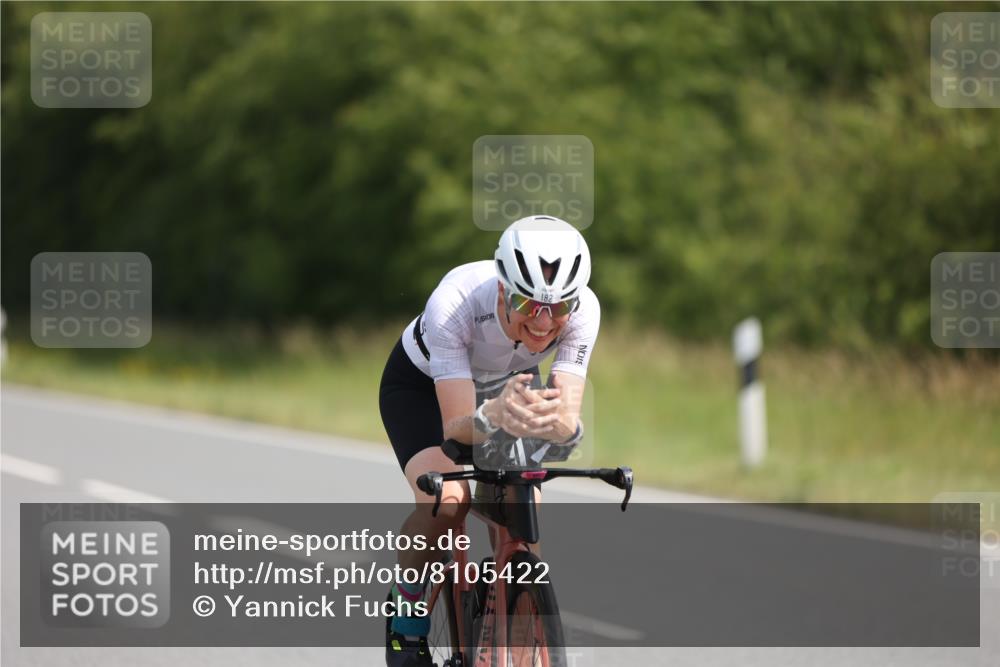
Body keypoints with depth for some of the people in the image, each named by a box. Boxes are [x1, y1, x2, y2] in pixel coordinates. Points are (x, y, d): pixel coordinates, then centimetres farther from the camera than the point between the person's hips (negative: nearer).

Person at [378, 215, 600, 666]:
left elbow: (570, 421, -39)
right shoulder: (454, 304, -42)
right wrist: (492, 416, -66)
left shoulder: (582, 310, -33)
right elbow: (457, 430, -43)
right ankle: (407, 617, -3)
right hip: (421, 385, -3)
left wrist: (555, 421, -63)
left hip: (508, 384, 3)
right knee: (445, 501, -30)